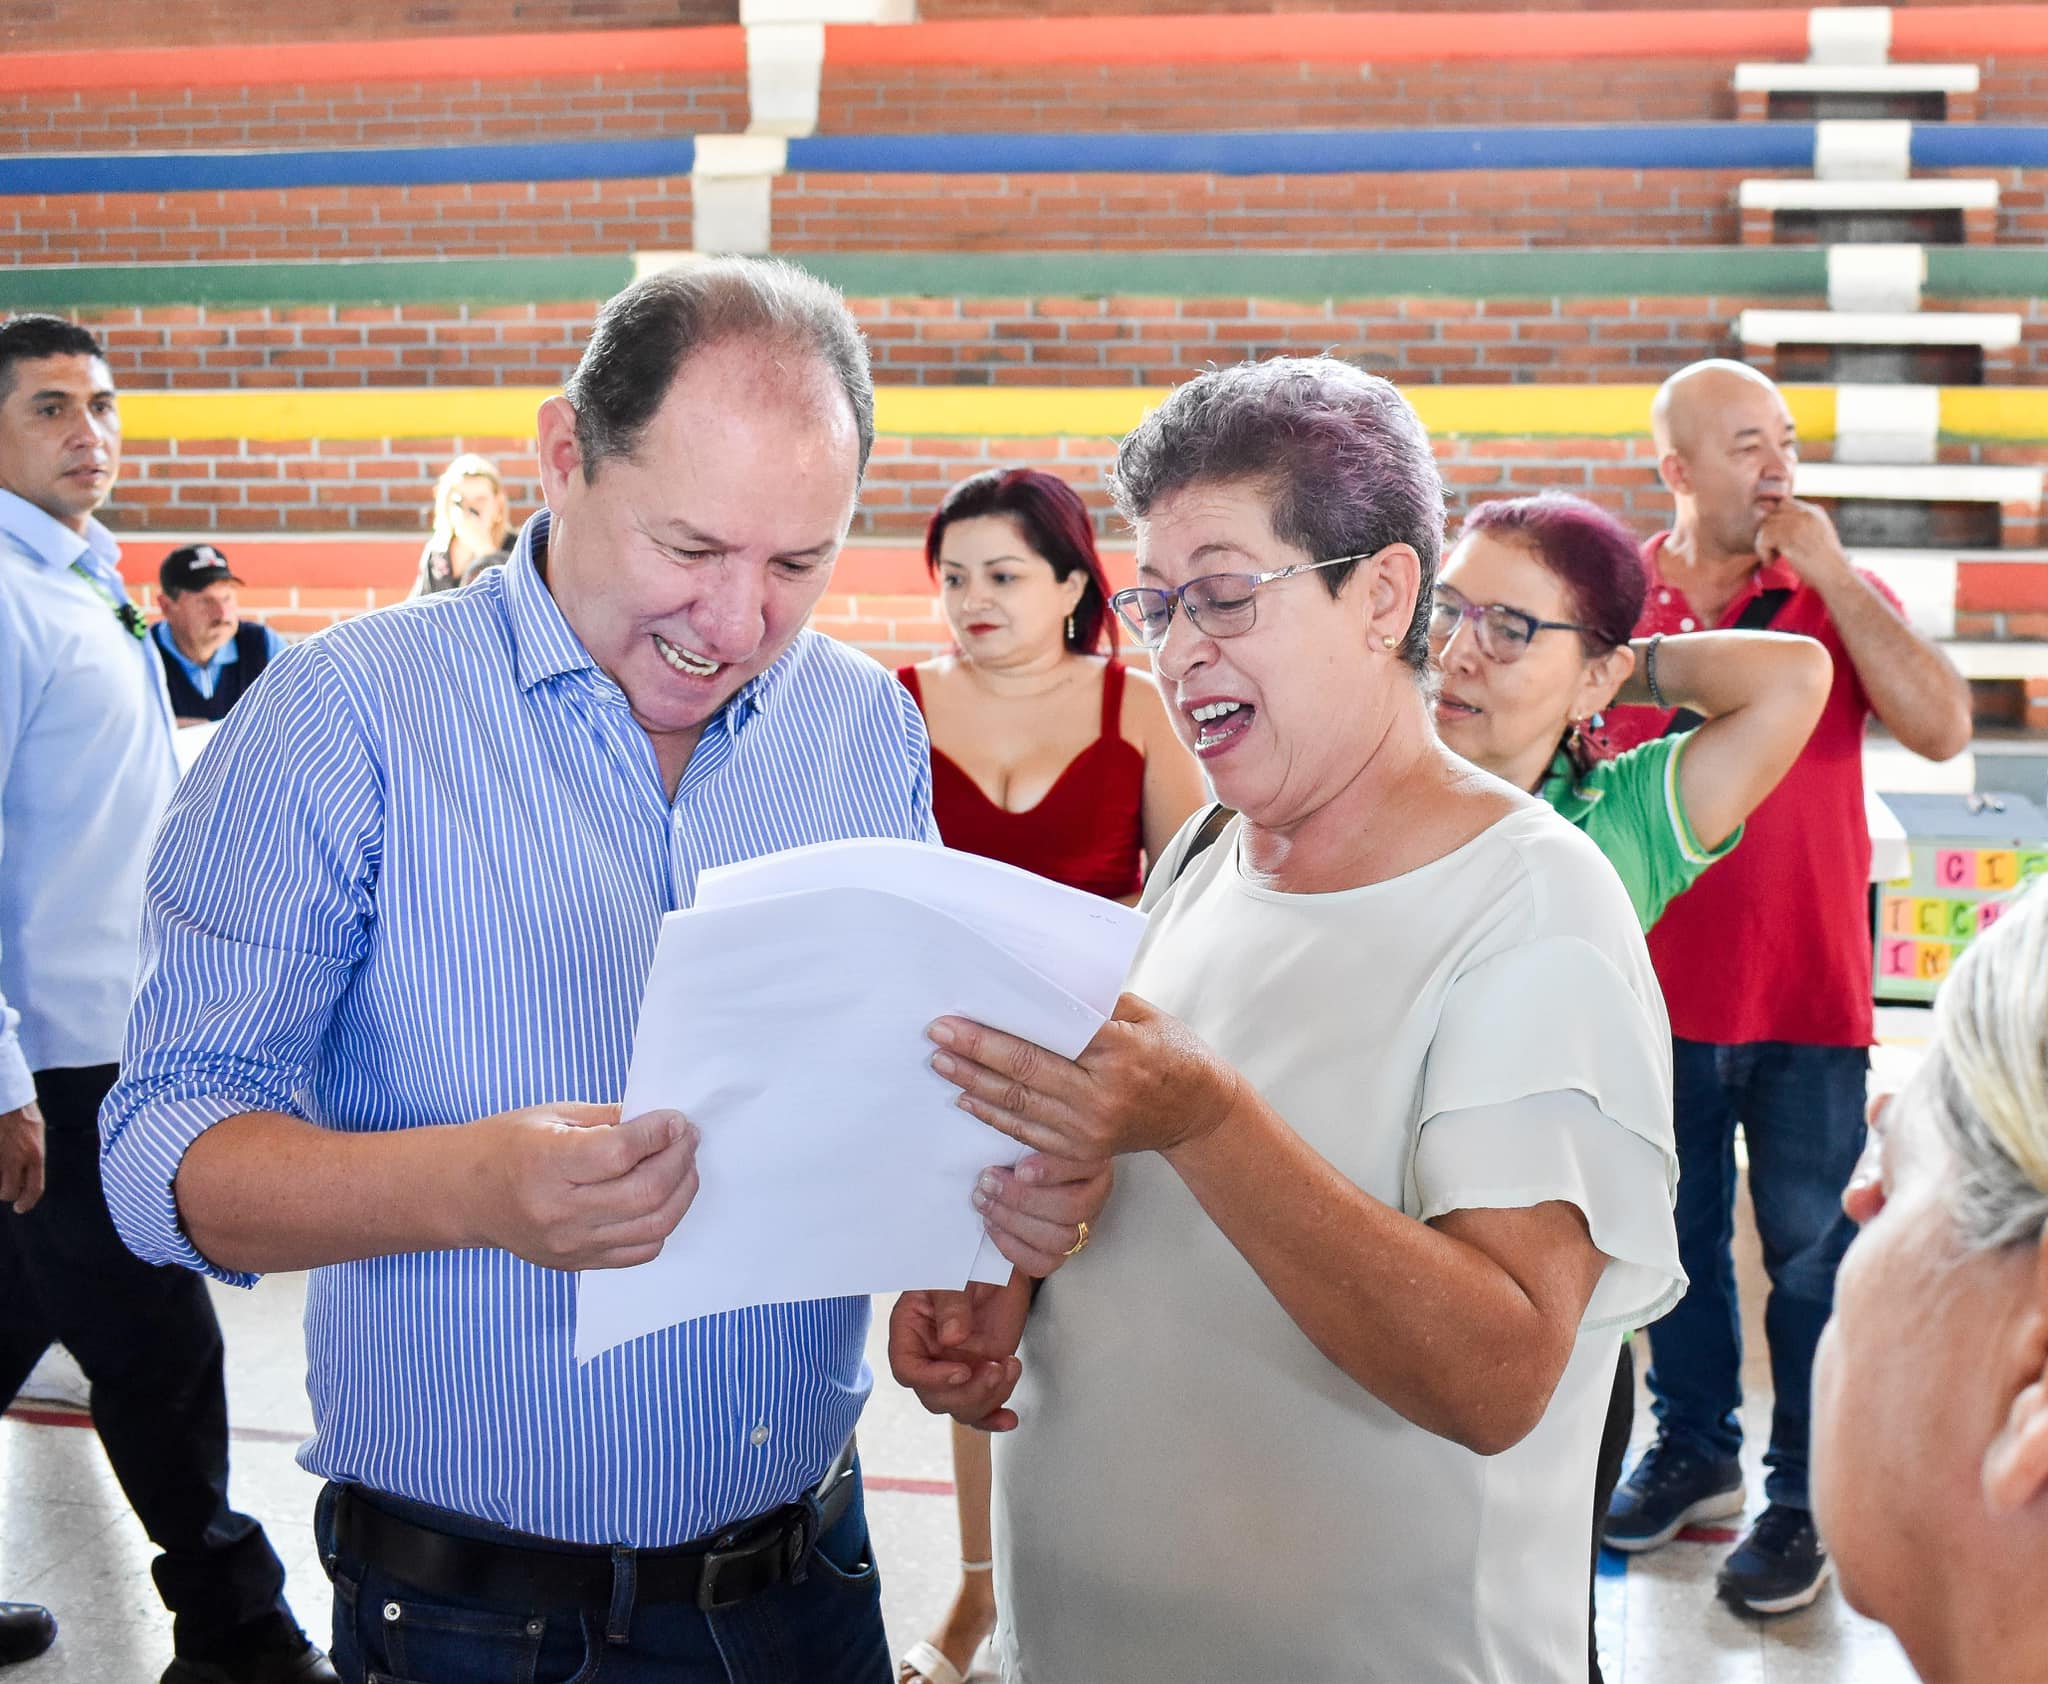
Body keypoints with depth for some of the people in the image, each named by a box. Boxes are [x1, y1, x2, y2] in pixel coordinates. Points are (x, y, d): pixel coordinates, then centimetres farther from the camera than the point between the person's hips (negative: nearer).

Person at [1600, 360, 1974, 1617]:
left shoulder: (1840, 593, -1)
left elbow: (1943, 730, -16)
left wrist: (1830, 575, -16)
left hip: (1808, 992, -1)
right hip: (1662, 988, 2)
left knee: (1811, 1253, 4)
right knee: (1680, 1239, 14)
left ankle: (1804, 1498, 16)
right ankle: (1694, 1449, 32)